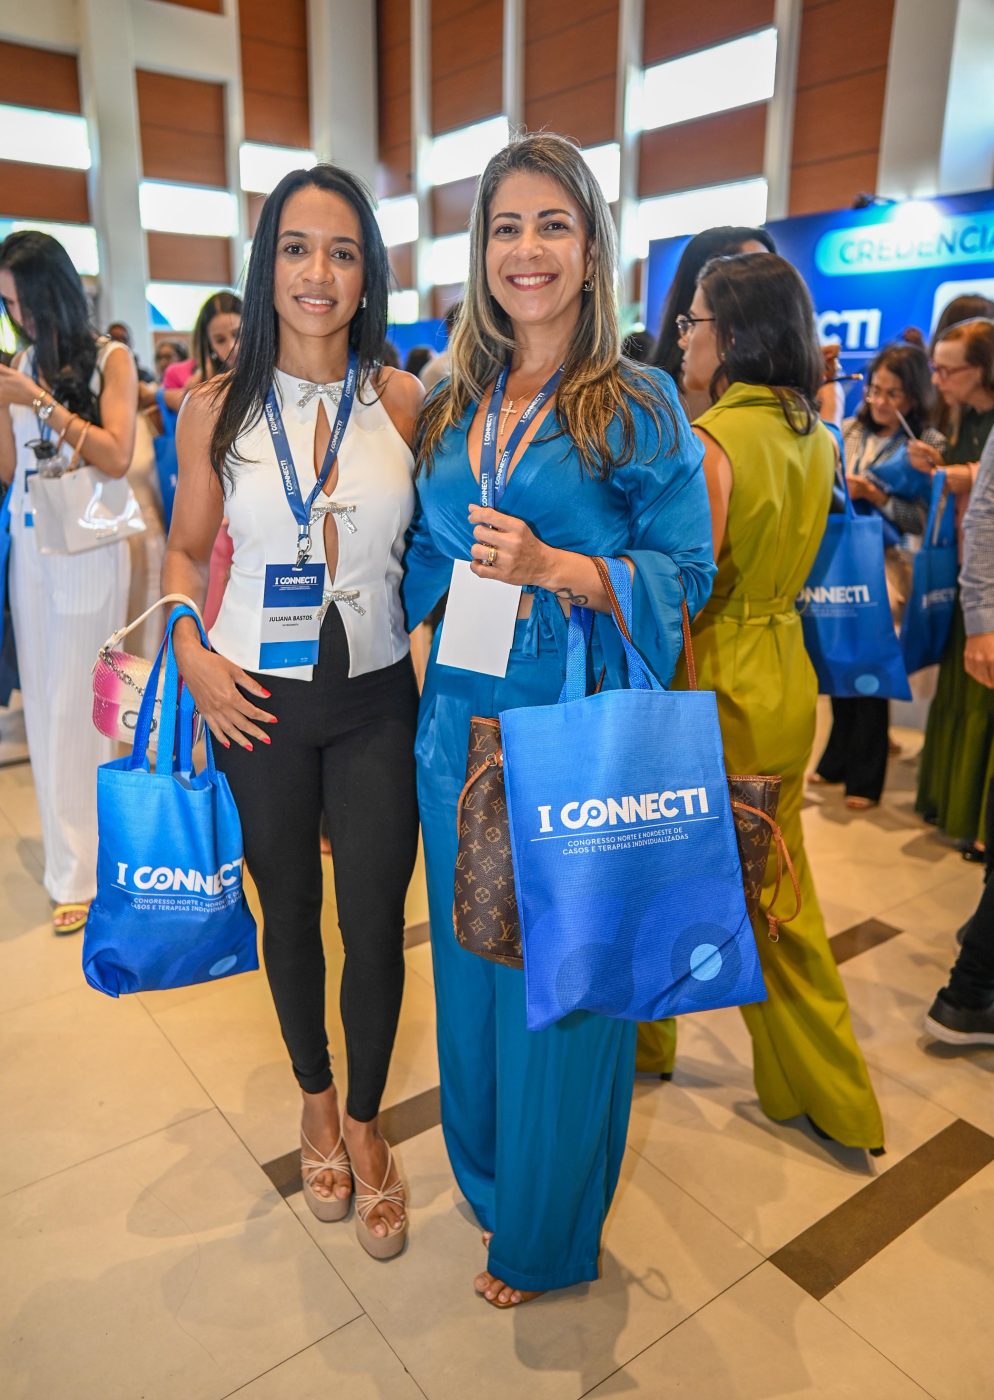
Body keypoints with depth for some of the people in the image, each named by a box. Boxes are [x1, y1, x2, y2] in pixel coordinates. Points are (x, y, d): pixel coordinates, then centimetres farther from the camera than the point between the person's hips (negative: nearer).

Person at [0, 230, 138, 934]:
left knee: (75, 706, -4)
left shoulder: (110, 358, -2)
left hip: (87, 549, -5)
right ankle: (79, 844, 19)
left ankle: (81, 869, 4)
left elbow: (116, 457, -12)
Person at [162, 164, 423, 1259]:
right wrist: (192, 655, -9)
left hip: (376, 699, 0)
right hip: (259, 703, 1)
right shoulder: (217, 411, -2)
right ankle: (315, 1099, 43)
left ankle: (365, 1122, 34)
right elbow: (185, 552, 8)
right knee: (289, 914, 17)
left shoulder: (404, 401, -2)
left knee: (376, 926, 6)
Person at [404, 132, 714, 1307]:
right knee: (472, 954, 17)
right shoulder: (453, 406, 9)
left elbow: (687, 572, -9)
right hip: (462, 723, 5)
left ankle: (546, 1228, 34)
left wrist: (552, 567, -21)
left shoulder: (639, 404, -5)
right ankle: (484, 1165, 45)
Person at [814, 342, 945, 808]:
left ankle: (865, 779, 16)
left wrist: (876, 496, -19)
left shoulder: (930, 444, -5)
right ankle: (838, 759, 30)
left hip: (886, 564, -4)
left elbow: (925, 519, -10)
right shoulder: (850, 429, 7)